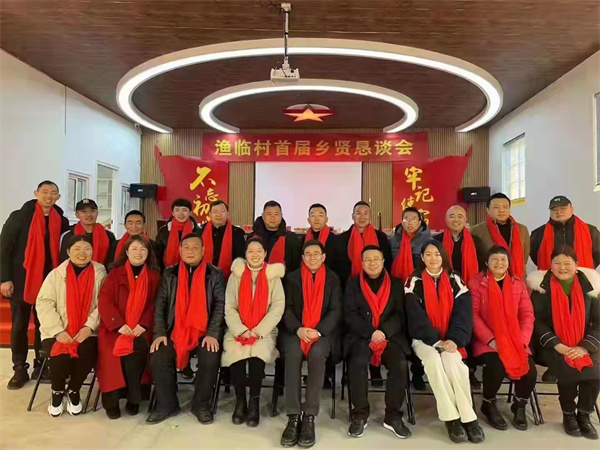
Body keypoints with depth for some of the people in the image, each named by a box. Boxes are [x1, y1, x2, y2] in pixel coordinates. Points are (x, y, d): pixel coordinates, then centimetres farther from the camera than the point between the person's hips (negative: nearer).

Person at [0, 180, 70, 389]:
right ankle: (20, 369, 16)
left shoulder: (61, 221, 3)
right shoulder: (19, 216, -6)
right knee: (19, 326, 5)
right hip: (21, 279, -2)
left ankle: (41, 366, 19)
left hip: (48, 281, 3)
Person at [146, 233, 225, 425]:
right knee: (157, 358, -21)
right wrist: (159, 333, -6)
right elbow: (160, 304, 6)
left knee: (210, 359, -28)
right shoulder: (169, 273, 10)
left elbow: (220, 305, -3)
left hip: (205, 333, -2)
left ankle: (201, 405, -1)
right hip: (175, 331, 2)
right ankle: (167, 405, 3)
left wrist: (212, 334, -15)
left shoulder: (215, 274, 3)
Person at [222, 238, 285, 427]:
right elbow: (229, 308, 0)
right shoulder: (236, 275, 8)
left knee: (257, 354, -30)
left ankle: (254, 403, -12)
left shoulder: (273, 276, 4)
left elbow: (278, 307, -5)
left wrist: (259, 331, -16)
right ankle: (240, 401, -5)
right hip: (238, 330, 1)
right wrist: (241, 330, -14)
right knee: (236, 354, -27)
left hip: (264, 331, -1)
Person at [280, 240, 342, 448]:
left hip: (324, 332, -1)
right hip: (296, 331, 1)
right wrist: (298, 329, -16)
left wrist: (318, 331, -16)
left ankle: (309, 417, -26)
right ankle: (293, 417, -26)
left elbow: (336, 311, 0)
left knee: (317, 353, -33)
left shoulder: (332, 279, 8)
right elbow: (287, 308, 2)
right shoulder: (292, 278, 10)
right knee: (292, 353, -31)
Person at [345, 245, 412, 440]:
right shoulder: (353, 283, 9)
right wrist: (371, 333, -14)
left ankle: (393, 416, -9)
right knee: (357, 362, -30)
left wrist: (384, 332, -13)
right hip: (361, 335, -1)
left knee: (400, 364, -27)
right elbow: (350, 315, 0)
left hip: (390, 335, 1)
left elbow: (400, 314, 4)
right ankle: (359, 415, -13)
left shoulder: (396, 284, 12)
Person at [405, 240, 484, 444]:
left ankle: (468, 418, -21)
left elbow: (463, 313, -3)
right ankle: (452, 419, -24)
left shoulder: (455, 281, 6)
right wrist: (435, 339, -18)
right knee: (434, 360, -31)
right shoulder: (414, 282, 0)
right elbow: (416, 316, -7)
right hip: (424, 338, -1)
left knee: (452, 361, -29)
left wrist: (454, 339, -18)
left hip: (449, 339, 1)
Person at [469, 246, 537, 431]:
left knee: (530, 370, -20)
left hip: (516, 341, 4)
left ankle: (519, 406, 12)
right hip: (487, 341, -3)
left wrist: (522, 340, -9)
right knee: (496, 367, -29)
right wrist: (490, 339, -17)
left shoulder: (518, 284, 11)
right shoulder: (476, 283, 0)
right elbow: (473, 315, -7)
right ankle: (489, 404, 2)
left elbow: (527, 315, 6)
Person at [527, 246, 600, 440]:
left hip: (583, 348, 2)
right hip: (553, 347, -2)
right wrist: (557, 345, -17)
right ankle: (568, 414, 0)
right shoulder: (542, 286, -2)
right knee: (568, 371, -28)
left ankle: (584, 415, 1)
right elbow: (537, 321, -6)